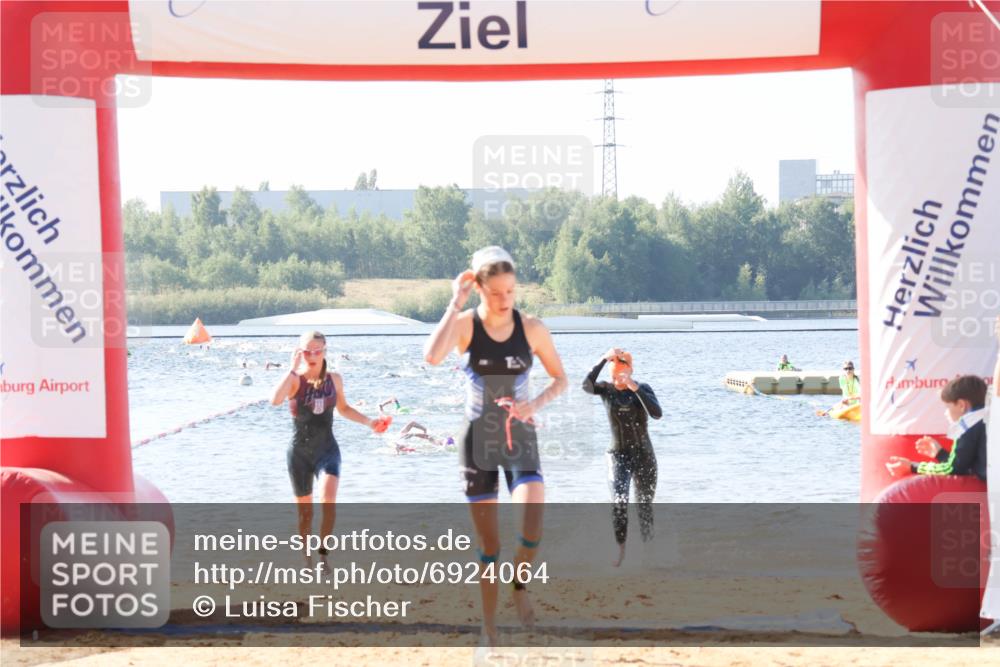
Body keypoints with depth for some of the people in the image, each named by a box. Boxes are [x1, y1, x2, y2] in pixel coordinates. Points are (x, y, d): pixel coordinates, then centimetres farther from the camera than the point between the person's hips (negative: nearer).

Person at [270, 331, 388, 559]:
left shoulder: (334, 379, 2)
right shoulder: (294, 379, -9)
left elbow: (343, 408, 20)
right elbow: (275, 400, -30)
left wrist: (369, 422, 11)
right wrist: (293, 369, -28)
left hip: (327, 449, 1)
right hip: (300, 452, -1)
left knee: (328, 500, -24)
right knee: (305, 512, 7)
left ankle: (323, 553, -8)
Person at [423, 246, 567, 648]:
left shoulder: (531, 328, -5)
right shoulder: (465, 325, -10)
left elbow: (561, 379, 5)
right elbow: (432, 357, -30)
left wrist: (536, 404, -15)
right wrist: (456, 304, -25)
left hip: (520, 437, 1)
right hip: (478, 438, -1)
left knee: (531, 529, -22)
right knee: (489, 546, 3)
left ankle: (519, 584, 9)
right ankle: (489, 631, 17)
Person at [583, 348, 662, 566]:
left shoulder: (644, 389, -4)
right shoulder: (607, 389, -4)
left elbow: (657, 414, -21)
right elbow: (586, 386, -27)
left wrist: (635, 389, -29)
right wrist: (604, 359, -34)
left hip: (644, 455, 1)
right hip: (619, 455, -1)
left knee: (645, 506, 9)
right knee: (619, 502, -21)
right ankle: (620, 550, -15)